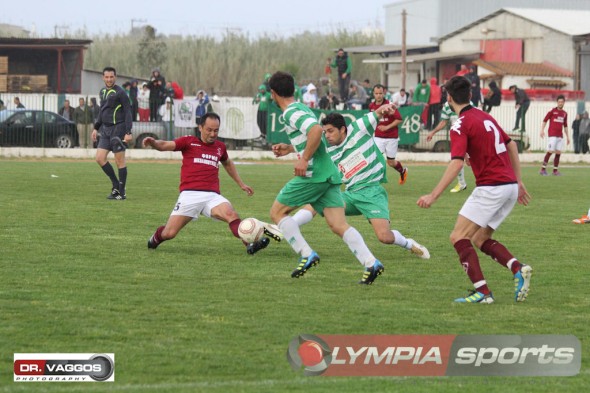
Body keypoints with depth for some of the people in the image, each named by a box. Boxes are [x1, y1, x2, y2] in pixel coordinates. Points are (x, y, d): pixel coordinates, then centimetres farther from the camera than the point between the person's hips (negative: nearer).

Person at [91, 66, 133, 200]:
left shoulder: (120, 92, -10)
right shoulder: (102, 92, 13)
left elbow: (128, 112, -12)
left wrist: (128, 132, -18)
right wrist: (96, 128, 21)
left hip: (118, 129, -8)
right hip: (106, 129, 8)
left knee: (120, 160, -3)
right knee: (100, 158, 2)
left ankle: (122, 192, 3)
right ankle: (116, 186, 13)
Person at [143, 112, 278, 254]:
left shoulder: (220, 147, 20)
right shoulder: (189, 141, 8)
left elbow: (228, 163, 40)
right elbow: (165, 145, -2)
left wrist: (241, 184, 41)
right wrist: (153, 143, -24)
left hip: (212, 195, 3)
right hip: (190, 194, -3)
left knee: (231, 215, -28)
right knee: (169, 233, -5)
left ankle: (250, 245, -43)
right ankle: (156, 237, 29)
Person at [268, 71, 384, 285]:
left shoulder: (291, 112, -8)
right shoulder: (301, 108, 22)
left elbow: (316, 130, -25)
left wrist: (304, 160, -20)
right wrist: (289, 149, 36)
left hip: (313, 174, -9)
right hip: (329, 174, 9)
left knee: (277, 212, 6)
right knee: (339, 225, 0)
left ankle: (306, 255, -3)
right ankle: (370, 263, -17)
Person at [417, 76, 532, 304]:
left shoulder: (461, 125, -10)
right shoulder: (486, 117, 16)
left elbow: (456, 163, -21)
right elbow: (511, 145, 24)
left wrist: (433, 196, -22)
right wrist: (519, 182, 29)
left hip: (490, 187, -9)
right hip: (510, 186, 9)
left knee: (459, 236, -5)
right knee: (480, 239, 17)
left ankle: (482, 291, -17)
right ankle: (518, 269, -5)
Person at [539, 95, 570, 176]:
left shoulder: (564, 114, 15)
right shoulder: (552, 111, -1)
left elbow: (565, 126, 23)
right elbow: (545, 120, 0)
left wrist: (567, 136, 22)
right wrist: (542, 130, -10)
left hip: (560, 135, 5)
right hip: (552, 135, -5)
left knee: (558, 152, 3)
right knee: (550, 151, -11)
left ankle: (555, 170, 10)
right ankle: (543, 169, -6)